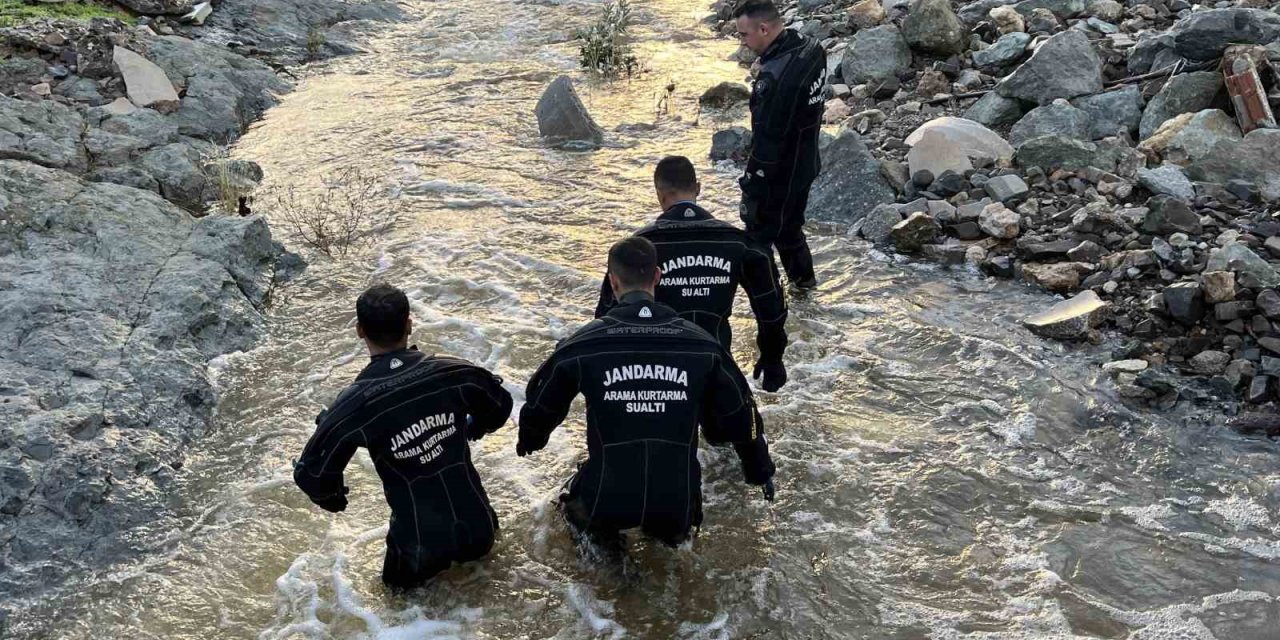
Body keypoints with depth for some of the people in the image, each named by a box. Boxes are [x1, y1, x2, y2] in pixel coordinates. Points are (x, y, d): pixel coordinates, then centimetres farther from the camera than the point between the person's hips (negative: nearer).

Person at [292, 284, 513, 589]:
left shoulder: (355, 404, -21)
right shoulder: (453, 373, -14)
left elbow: (311, 472, -12)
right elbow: (500, 406, 4)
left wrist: (333, 499, 11)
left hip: (421, 542, -2)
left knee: (401, 577, 32)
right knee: (475, 541, 39)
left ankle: (427, 563, 17)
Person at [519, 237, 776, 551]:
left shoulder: (583, 345, -8)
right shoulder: (701, 343, -4)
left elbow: (541, 404, 9)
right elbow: (740, 413, 7)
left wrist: (529, 440, 33)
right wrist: (761, 472, 24)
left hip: (606, 501, -2)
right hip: (677, 501, 2)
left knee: (577, 498, 33)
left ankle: (598, 529, 11)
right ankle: (672, 530, 13)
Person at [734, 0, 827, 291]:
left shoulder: (776, 76, -33)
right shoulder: (812, 48, -3)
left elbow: (768, 139, -27)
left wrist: (751, 185, -18)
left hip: (778, 174, -9)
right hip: (805, 164, 9)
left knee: (759, 235, 8)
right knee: (789, 226, 27)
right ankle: (803, 277, 45)